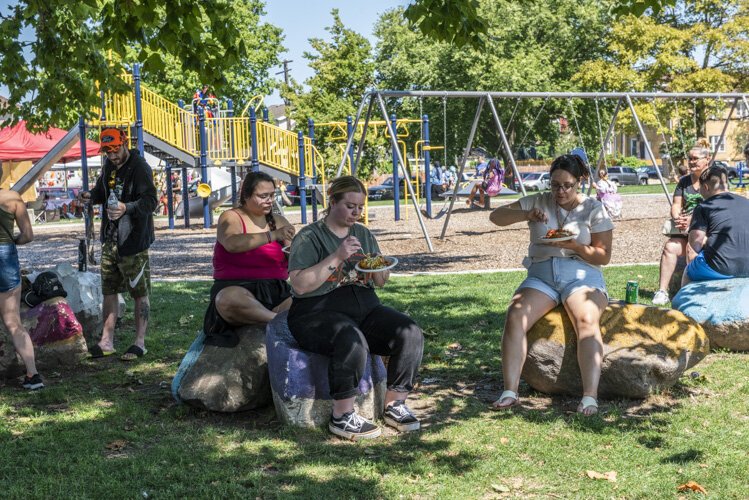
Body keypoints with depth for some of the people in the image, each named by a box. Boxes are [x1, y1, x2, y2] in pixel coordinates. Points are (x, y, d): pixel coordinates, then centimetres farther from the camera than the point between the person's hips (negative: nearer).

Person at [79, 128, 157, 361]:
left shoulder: (139, 168, -14)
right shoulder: (109, 165, 11)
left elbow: (150, 201, -24)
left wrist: (127, 207, -41)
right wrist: (91, 195, 3)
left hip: (133, 241, -8)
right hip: (110, 239, 8)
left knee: (139, 293, 0)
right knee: (109, 290, 13)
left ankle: (139, 343, 9)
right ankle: (107, 342, 21)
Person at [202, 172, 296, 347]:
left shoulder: (278, 222, 16)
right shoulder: (231, 218, 3)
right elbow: (232, 244, -21)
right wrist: (273, 236, -28)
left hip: (276, 292, 3)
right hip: (236, 288, -3)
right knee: (229, 299, -41)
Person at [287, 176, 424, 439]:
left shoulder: (364, 234, 17)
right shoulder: (309, 237, -2)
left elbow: (382, 281, 23)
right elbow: (300, 285, -16)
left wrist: (379, 271, -2)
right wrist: (337, 257, -21)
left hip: (365, 308, 6)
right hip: (317, 313, -6)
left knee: (410, 334, -19)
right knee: (352, 341, -37)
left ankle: (394, 405, -6)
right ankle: (342, 416, -23)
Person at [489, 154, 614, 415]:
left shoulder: (594, 209, 6)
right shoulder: (539, 201, 12)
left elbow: (604, 257, 2)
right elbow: (496, 216, 4)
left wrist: (575, 246, -16)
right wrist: (526, 215, -14)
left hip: (581, 275, -2)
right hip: (540, 276, 2)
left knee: (587, 320, -34)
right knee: (515, 317, -27)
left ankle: (590, 397, -42)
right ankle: (510, 391, -29)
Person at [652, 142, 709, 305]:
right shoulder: (683, 181, 19)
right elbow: (676, 205, 12)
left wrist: (691, 219, -22)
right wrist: (677, 219, -11)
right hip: (685, 230, 5)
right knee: (670, 247, -24)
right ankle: (662, 292, -28)